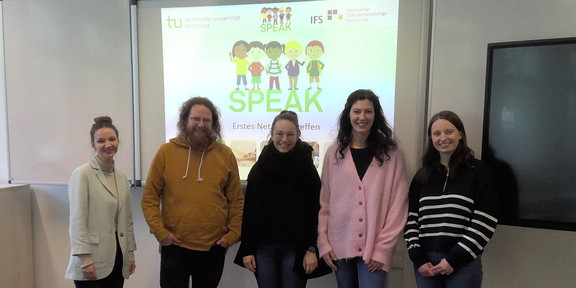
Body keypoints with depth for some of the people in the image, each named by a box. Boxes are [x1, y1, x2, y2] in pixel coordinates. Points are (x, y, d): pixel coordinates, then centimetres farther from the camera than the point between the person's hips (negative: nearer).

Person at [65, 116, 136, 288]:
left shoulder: (122, 177, 10)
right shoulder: (82, 174, -9)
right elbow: (77, 221, -12)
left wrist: (130, 253, 12)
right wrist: (85, 259, -15)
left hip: (117, 258, 6)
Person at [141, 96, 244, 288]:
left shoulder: (225, 154, 2)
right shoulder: (166, 152, -1)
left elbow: (236, 200, 5)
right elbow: (150, 197, 1)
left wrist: (233, 233, -1)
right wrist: (159, 231, -7)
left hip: (214, 247, 2)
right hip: (174, 246, -1)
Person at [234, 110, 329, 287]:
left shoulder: (307, 170, -3)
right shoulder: (259, 169, 2)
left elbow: (315, 211, -3)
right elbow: (249, 211, 3)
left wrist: (311, 249, -8)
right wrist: (247, 250, 0)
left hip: (295, 249, -2)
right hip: (264, 248, 2)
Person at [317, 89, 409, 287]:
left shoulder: (392, 153, 0)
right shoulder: (334, 152, 4)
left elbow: (398, 203, -2)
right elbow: (324, 201, 5)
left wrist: (383, 248, -7)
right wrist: (323, 242, 0)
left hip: (375, 249, -2)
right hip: (340, 246, 2)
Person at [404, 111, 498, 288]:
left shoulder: (478, 171, -1)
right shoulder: (422, 175, 8)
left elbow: (485, 222, -7)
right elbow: (411, 219, 6)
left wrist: (453, 259, -10)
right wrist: (418, 258, -4)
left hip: (463, 264, -3)